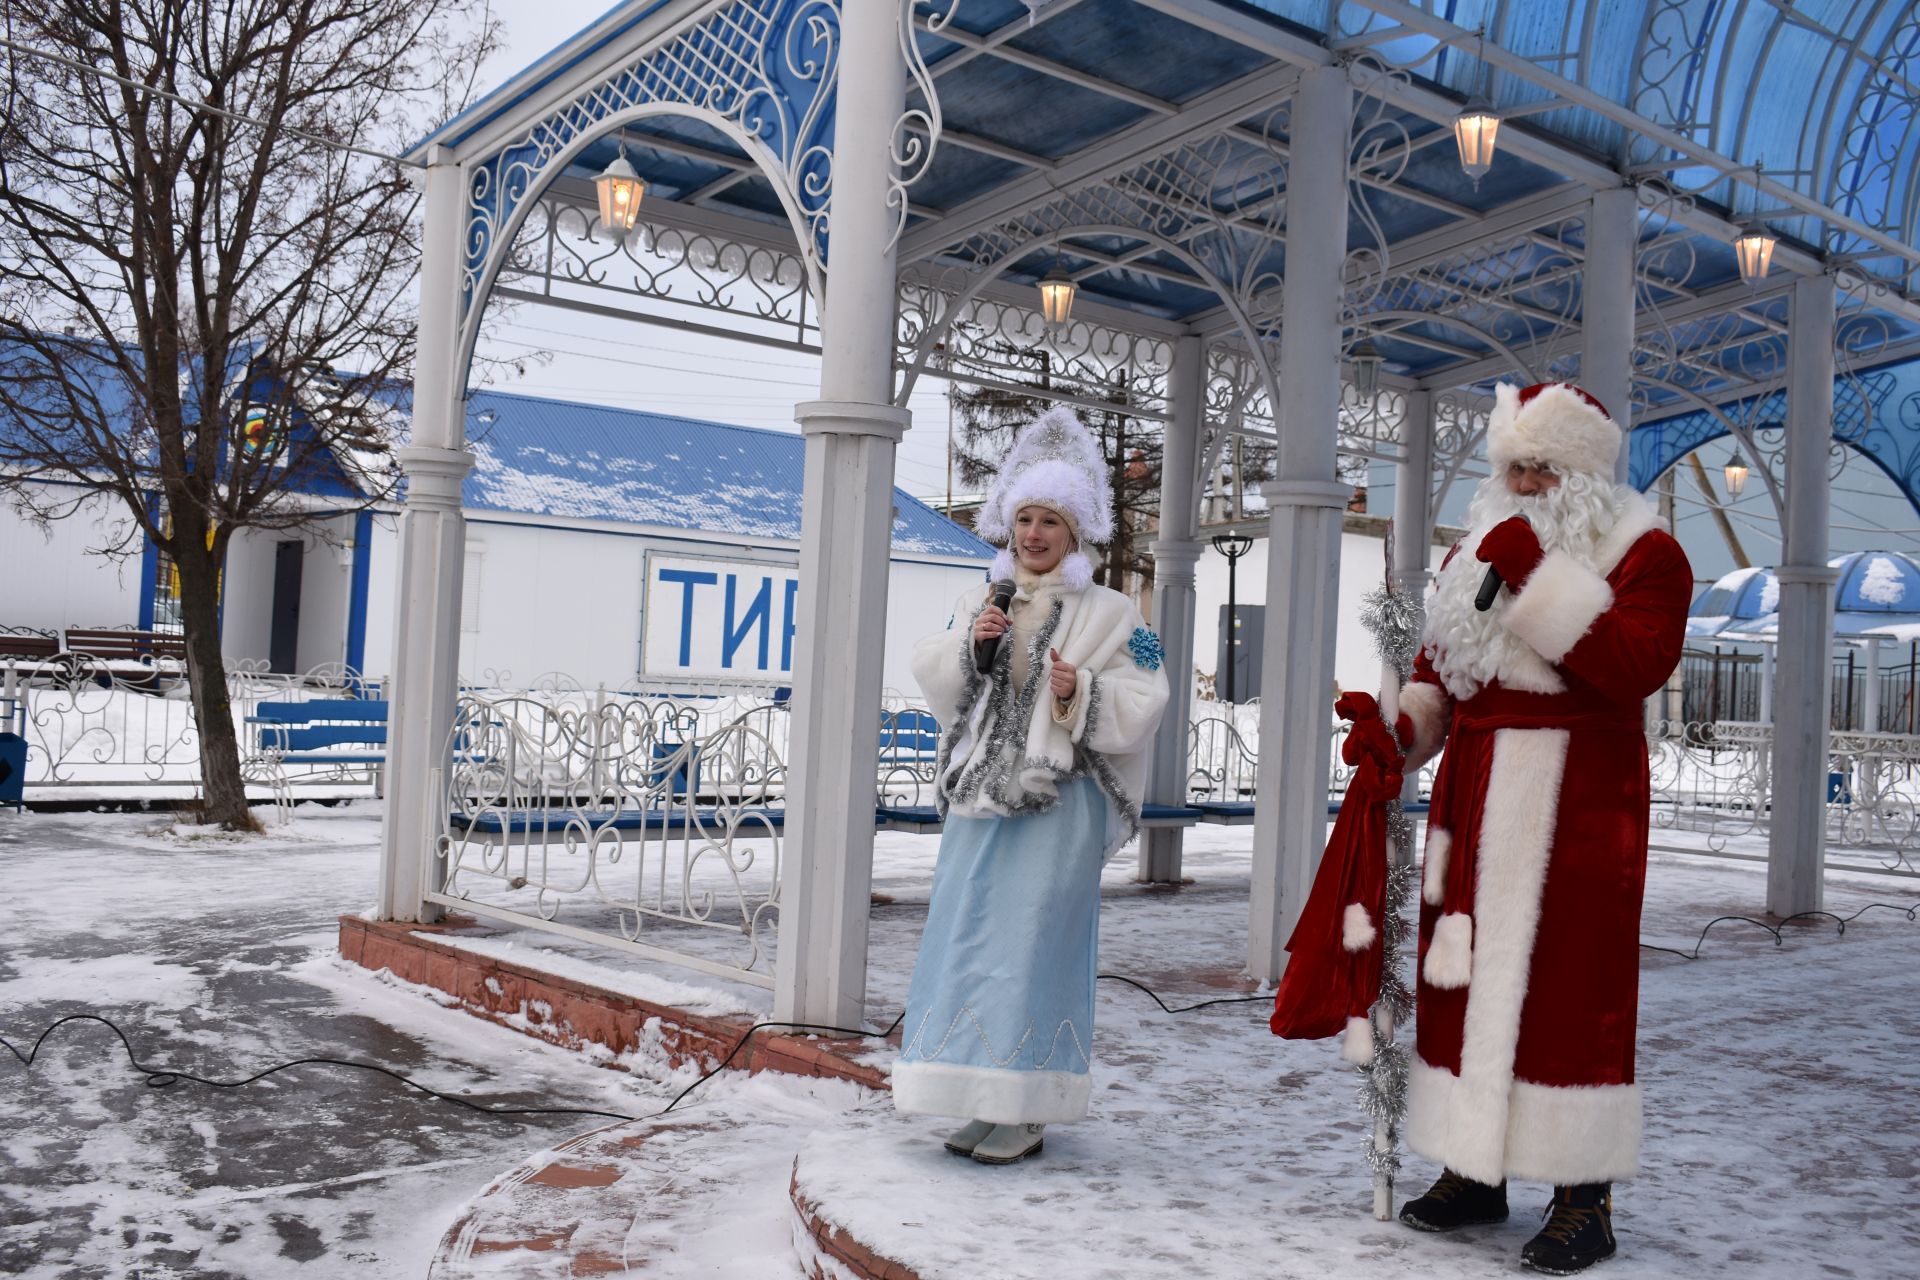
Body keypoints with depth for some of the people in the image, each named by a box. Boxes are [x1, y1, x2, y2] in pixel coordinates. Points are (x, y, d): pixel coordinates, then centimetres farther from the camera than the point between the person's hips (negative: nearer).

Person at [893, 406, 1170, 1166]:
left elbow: (1142, 705, -7)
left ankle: (1027, 1112, 3)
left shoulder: (1107, 616, -1)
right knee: (966, 941, 7)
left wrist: (1080, 693, -22)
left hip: (1060, 803, -5)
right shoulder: (981, 604, 14)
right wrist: (969, 646, -8)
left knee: (1032, 946, -5)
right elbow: (932, 680, 9)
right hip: (980, 796, 6)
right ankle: (983, 1100, 18)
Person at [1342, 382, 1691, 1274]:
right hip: (1474, 795, 6)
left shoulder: (1643, 553, -2)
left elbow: (1635, 665, -19)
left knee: (1568, 981, -6)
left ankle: (1584, 1200, 2)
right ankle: (1474, 1171, 19)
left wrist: (1539, 579, -21)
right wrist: (1399, 730, 2)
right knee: (1464, 967, 7)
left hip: (1576, 799, -6)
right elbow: (1437, 664, 20)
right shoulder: (1478, 549, 18)